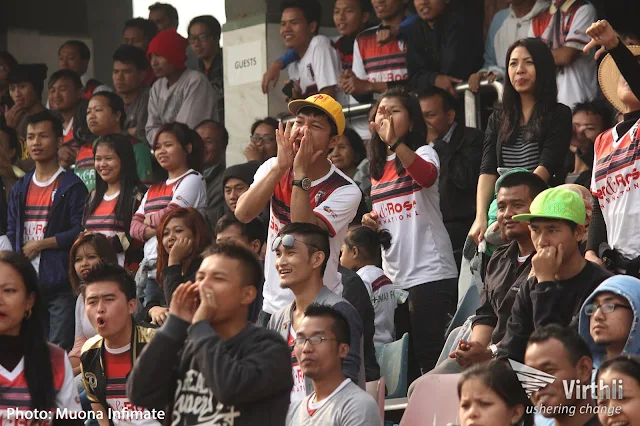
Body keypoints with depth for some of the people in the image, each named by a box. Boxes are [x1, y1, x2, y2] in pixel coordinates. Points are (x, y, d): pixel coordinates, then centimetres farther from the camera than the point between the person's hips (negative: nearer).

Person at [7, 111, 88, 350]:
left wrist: (40, 244, -9)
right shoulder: (20, 189, 17)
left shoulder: (71, 187, -1)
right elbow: (11, 233, 16)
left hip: (60, 283, -6)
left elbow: (80, 232, -10)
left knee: (58, 349, -10)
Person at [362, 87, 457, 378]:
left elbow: (427, 176, -30)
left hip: (429, 274, -7)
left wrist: (394, 141, -42)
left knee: (431, 357, -9)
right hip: (393, 278, 7)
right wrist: (370, 222, 6)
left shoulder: (422, 154, -4)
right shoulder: (377, 168, 16)